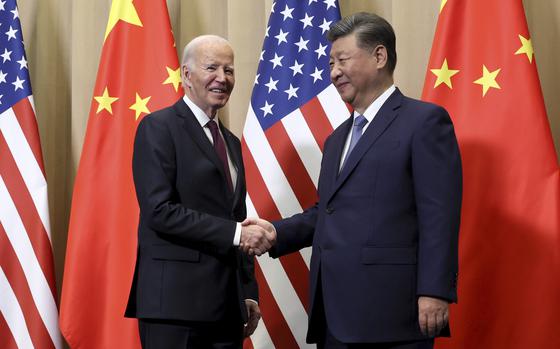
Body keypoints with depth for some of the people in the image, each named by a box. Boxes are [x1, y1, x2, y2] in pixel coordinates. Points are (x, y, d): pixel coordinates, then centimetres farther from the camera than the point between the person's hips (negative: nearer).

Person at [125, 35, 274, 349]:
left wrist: (249, 293, 14)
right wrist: (235, 233, -16)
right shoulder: (159, 127, -4)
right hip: (175, 300, -7)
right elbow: (159, 210, -15)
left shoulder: (231, 142, 19)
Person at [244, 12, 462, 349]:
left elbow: (439, 215, -11)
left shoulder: (425, 121, -3)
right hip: (336, 316, 8)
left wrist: (435, 292, -17)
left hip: (390, 311, -8)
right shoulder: (338, 138, 23)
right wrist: (276, 231, 6)